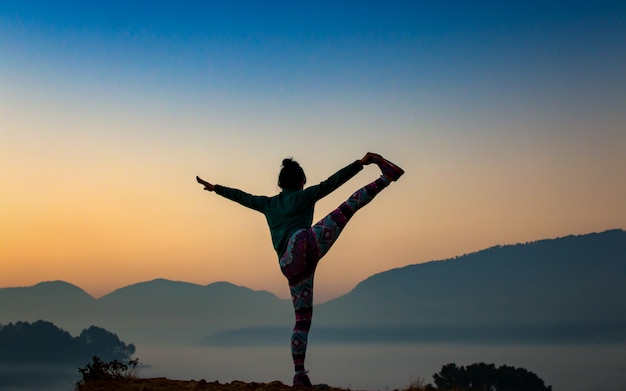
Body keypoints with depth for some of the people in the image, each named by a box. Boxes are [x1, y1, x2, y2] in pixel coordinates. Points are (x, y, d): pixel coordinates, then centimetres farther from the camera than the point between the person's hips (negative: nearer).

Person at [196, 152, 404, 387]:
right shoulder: (304, 196, 14)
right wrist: (360, 163, 1)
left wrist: (215, 188, 52)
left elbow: (241, 197, 39)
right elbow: (332, 182, 5)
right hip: (304, 243, -5)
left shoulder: (268, 204, 28)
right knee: (349, 207, -6)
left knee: (303, 319, 10)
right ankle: (385, 177, -19)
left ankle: (299, 374, 8)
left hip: (291, 267, 5)